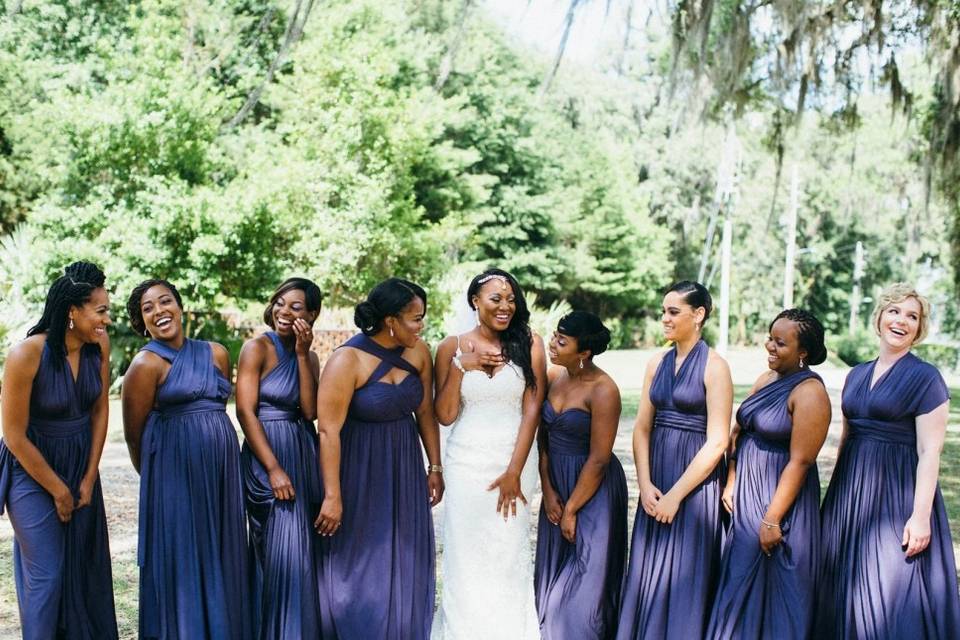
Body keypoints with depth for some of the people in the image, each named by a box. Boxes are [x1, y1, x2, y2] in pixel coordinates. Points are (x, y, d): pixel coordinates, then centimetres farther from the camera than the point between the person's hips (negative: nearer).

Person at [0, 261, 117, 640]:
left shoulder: (99, 345, -9)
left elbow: (99, 411, 3)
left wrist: (89, 478, 2)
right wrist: (58, 490, -10)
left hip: (81, 463, 5)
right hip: (33, 469, -5)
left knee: (86, 567, 9)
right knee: (47, 573, 0)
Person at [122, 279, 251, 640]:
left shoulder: (216, 353, 10)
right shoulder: (147, 364, -6)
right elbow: (134, 436, -1)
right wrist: (154, 477, 9)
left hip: (221, 468, 6)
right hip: (175, 469, -6)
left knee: (221, 557, 11)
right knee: (181, 558, 1)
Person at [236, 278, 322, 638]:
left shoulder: (309, 357, 10)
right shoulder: (258, 348, -6)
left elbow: (310, 411, -4)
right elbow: (245, 411, -13)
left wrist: (302, 354, -8)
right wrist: (273, 468, -18)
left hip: (305, 456, 6)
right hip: (267, 456, -6)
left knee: (304, 550, 11)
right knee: (283, 551, -6)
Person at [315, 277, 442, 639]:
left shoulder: (418, 353, -3)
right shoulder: (347, 361, -19)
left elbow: (425, 412, 7)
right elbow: (329, 430, -19)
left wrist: (435, 467, 7)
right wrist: (332, 496, -20)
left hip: (405, 470, 5)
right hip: (359, 472, -5)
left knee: (405, 563, 13)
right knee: (360, 565, 6)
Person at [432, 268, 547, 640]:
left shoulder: (529, 344, 0)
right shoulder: (452, 348, 2)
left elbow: (532, 410, -4)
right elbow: (445, 415, 0)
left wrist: (514, 472, -10)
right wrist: (459, 367, -13)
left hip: (515, 462, -1)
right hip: (466, 465, 1)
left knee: (509, 557, 2)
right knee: (467, 557, 4)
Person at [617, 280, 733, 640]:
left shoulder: (714, 366, -9)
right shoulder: (656, 364, 9)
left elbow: (717, 441, -13)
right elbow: (642, 428, 7)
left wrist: (676, 494, -13)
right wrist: (645, 484, -6)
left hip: (695, 483, -5)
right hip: (656, 481, 5)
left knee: (684, 576, 2)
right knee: (648, 572, 10)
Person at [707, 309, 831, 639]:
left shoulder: (809, 392, -18)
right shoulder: (765, 380, 7)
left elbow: (799, 462, -21)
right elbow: (739, 432, 10)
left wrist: (772, 520, -20)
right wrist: (731, 483, 0)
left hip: (781, 497, -8)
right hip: (746, 494, 8)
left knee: (775, 585, 3)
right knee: (741, 582, 16)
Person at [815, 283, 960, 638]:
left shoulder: (925, 378, -7)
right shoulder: (857, 375, 12)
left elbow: (929, 452, -12)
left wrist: (921, 515, -18)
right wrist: (835, 497, 17)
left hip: (897, 493, -6)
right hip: (851, 491, 6)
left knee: (892, 592, -2)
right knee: (846, 589, 12)